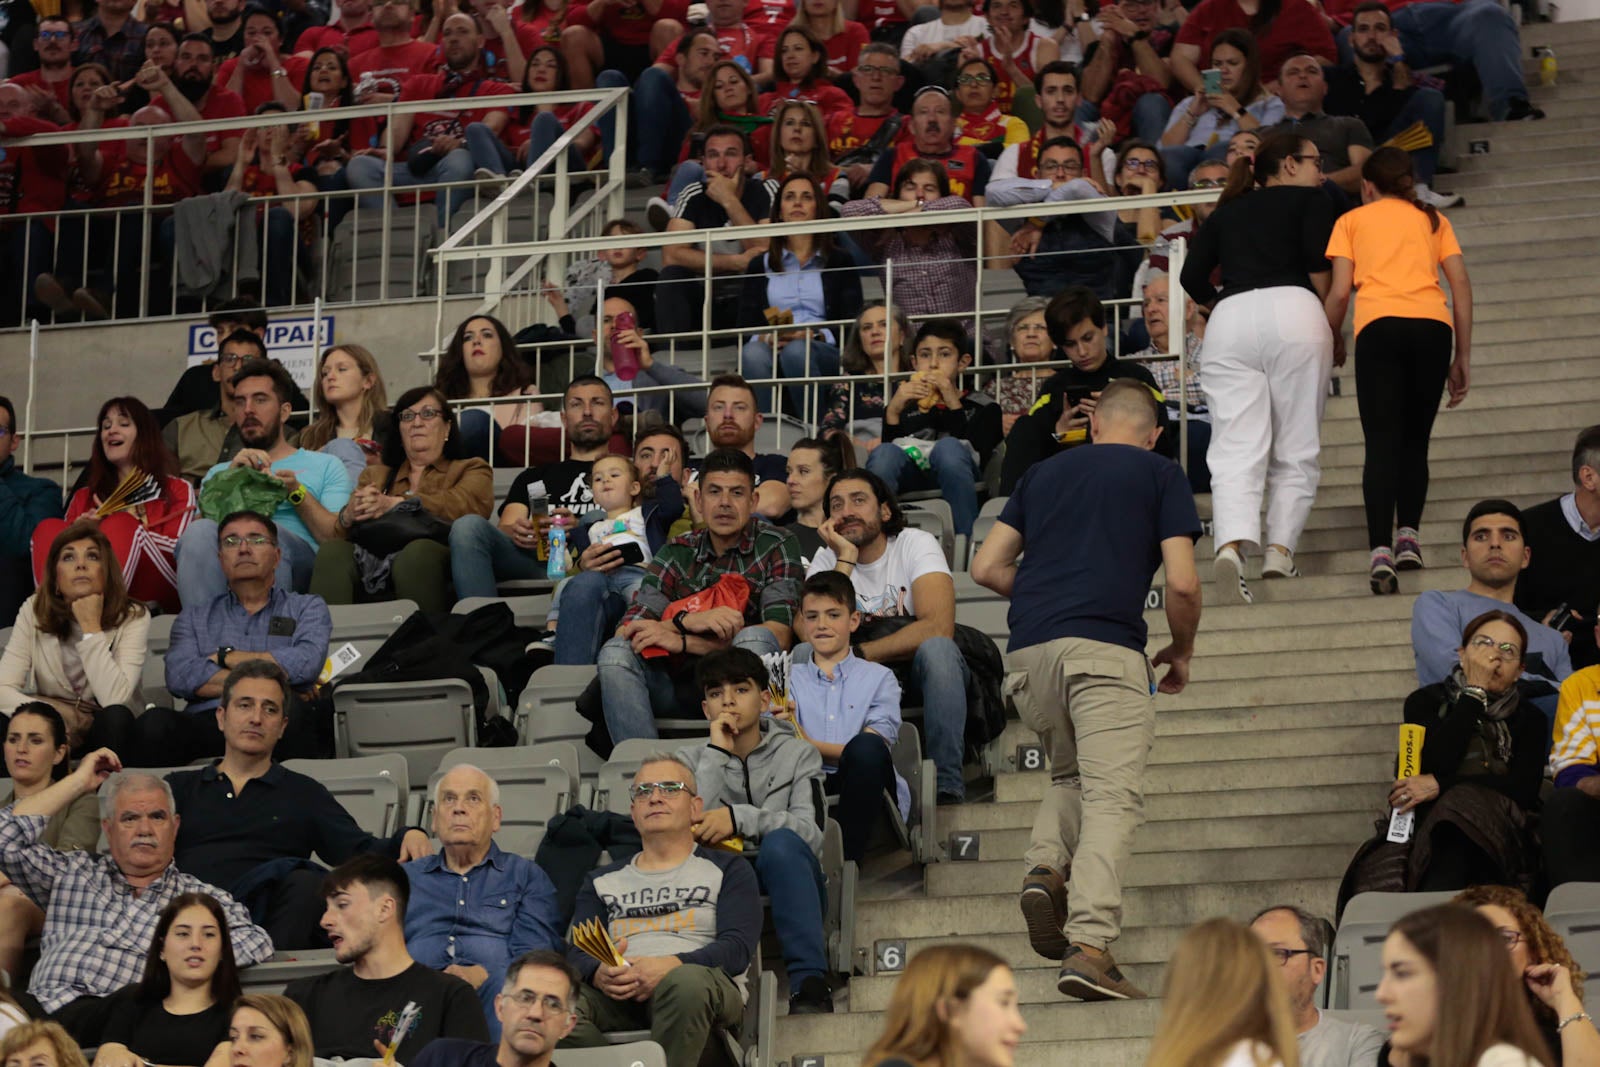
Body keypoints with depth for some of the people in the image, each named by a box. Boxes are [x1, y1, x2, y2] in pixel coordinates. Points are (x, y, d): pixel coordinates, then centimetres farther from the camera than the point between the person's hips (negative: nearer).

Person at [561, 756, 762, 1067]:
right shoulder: (602, 881, 29)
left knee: (688, 981, -41)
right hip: (616, 992, 2)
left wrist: (669, 966, -16)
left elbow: (737, 948, 3)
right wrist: (599, 973, -13)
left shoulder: (727, 869, 20)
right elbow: (577, 954, 15)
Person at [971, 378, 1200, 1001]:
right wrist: (1181, 654, 20)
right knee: (1113, 798, -10)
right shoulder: (1160, 475, 12)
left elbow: (986, 566, 18)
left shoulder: (1045, 472, 23)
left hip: (1027, 652, 5)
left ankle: (1045, 865, -3)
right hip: (1104, 646, -5)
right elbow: (1182, 584, 2)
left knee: (1071, 777, 25)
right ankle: (1089, 945, -27)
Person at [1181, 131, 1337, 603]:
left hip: (1228, 322, 3)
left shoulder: (1226, 213, 27)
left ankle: (1231, 544, -30)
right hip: (1293, 312, -3)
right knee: (1296, 448, 6)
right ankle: (1280, 550, -5)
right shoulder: (1310, 200, 16)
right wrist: (1328, 323, 11)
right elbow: (1318, 263, -1)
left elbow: (1192, 276, 16)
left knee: (1236, 449, -8)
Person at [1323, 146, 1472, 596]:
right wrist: (1463, 357, 15)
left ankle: (1381, 551, -22)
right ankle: (1409, 537, 1)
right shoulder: (1432, 219, 24)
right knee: (1415, 441, 15)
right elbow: (1460, 284, 14)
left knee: (1382, 444, -7)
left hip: (1379, 326, -2)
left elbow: (1339, 292, 7)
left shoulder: (1351, 220, 20)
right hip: (1433, 325, 2)